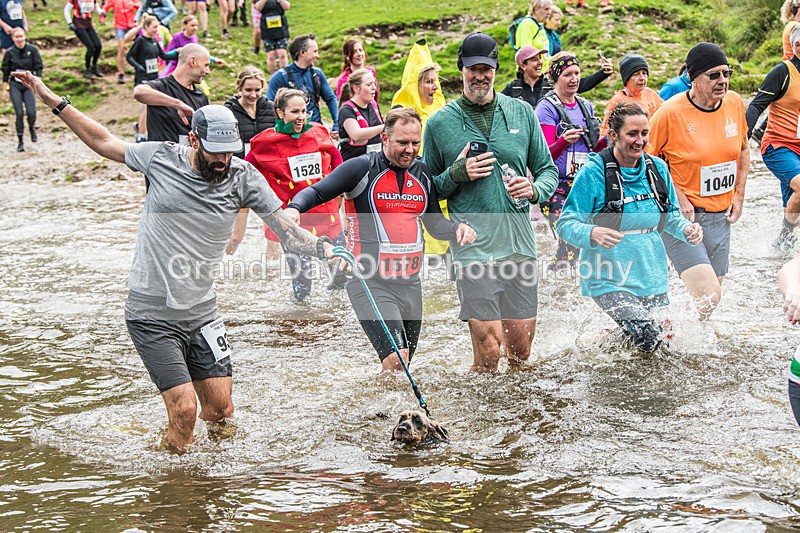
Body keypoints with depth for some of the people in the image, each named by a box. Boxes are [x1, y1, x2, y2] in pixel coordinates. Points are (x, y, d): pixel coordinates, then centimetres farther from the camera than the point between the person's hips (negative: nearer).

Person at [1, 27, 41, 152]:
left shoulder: (32, 50, -5)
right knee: (19, 113, -7)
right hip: (14, 86, 0)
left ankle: (32, 128, 23)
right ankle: (20, 141, 5)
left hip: (29, 85, 0)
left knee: (31, 113, -12)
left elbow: (38, 68, -2)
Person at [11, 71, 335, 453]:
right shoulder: (161, 158, -6)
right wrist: (53, 101, 10)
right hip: (152, 316, -2)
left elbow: (286, 229, -5)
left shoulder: (243, 177, -4)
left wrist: (325, 248, -22)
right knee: (184, 408, -11)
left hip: (202, 312, 3)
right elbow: (103, 141, 9)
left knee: (221, 411, 4)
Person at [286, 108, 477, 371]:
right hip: (369, 283, -6)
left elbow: (435, 223, 20)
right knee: (396, 360, -23)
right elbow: (316, 192, -6)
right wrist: (294, 208, -28)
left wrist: (456, 228, -1)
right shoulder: (361, 168, -6)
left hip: (410, 284, 6)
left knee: (402, 367, 13)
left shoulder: (423, 173, 11)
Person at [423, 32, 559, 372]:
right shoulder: (439, 123, 3)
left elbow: (548, 170, 15)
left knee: (521, 346, 7)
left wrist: (535, 189, -7)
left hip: (519, 242, 3)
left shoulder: (521, 113, 9)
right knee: (488, 348, -10)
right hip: (473, 245, -3)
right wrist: (457, 173, -10)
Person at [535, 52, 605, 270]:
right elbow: (545, 154, -12)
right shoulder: (547, 107, -6)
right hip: (557, 187, -6)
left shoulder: (585, 106, 14)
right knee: (570, 241, -17)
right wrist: (565, 141, -30)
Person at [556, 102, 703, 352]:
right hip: (610, 280, -6)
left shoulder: (657, 168, 3)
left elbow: (671, 216, 15)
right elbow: (565, 224, -12)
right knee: (649, 338, -20)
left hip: (651, 276, 6)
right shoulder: (593, 173, -13)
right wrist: (593, 233, -33)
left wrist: (686, 229, -7)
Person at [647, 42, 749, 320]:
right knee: (706, 294, -19)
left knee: (712, 298, 12)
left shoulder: (735, 103, 1)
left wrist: (739, 194, 10)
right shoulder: (670, 112, -16)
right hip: (681, 214, -6)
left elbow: (743, 149, 18)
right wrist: (677, 198, -13)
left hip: (720, 215, 6)